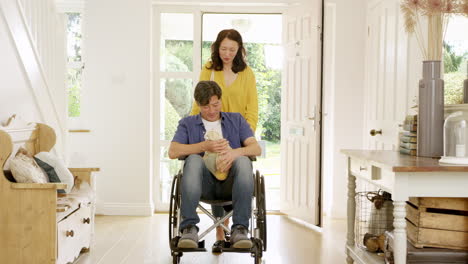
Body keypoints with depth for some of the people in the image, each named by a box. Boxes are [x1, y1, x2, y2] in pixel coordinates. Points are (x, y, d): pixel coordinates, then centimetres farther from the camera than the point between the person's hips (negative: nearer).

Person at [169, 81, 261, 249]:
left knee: (243, 161, -31)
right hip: (204, 184, 0)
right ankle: (189, 228, -34)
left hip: (231, 184, 1)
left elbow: (256, 148, 6)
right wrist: (205, 146, -12)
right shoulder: (187, 124, 20)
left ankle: (239, 228, -32)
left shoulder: (236, 120, 21)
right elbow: (173, 152, 2)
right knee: (193, 159, -32)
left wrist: (235, 152, -16)